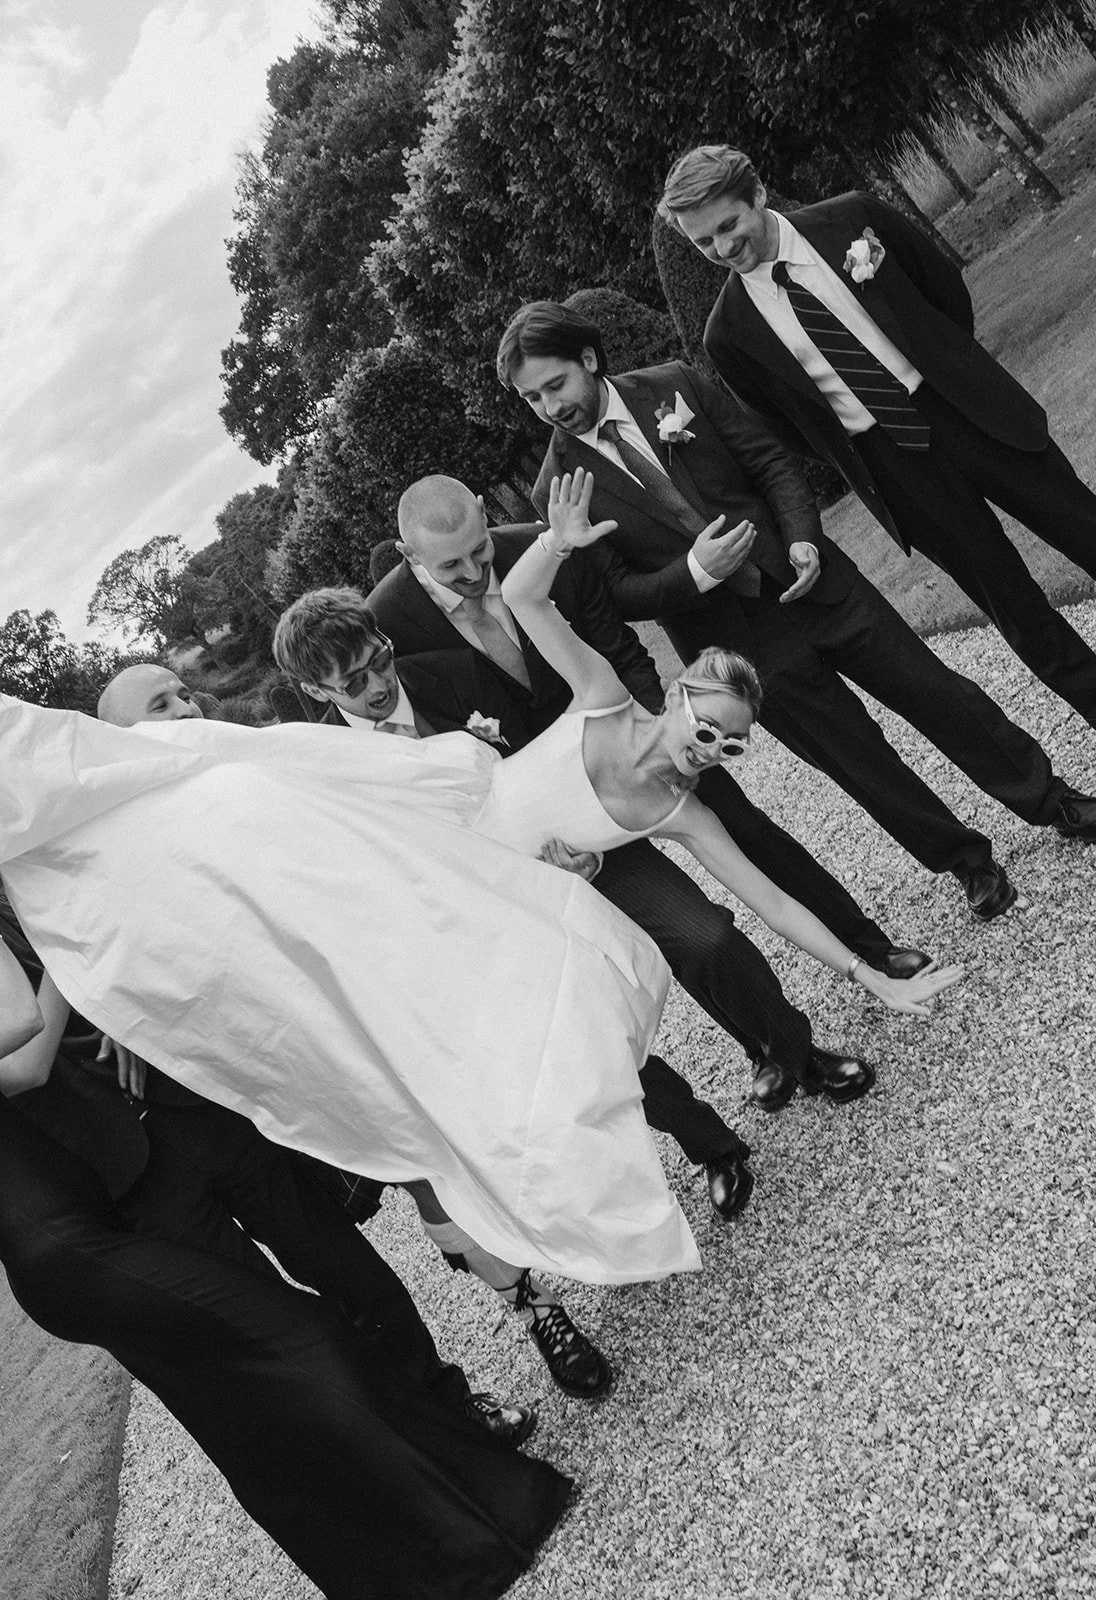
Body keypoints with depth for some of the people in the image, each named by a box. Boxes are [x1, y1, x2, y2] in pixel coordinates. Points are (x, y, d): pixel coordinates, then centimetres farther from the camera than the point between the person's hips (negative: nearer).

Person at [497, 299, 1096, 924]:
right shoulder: (560, 489, -7)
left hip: (808, 582, 2)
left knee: (935, 690, 9)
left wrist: (803, 537, -14)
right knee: (862, 762, 7)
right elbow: (616, 592, -7)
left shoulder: (675, 385, -2)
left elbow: (771, 460, 1)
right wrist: (693, 573, -23)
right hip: (745, 646, -1)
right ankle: (967, 861, 30)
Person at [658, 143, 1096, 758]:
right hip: (891, 464, -1)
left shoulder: (852, 217, -5)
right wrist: (855, 466, 4)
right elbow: (784, 432, 7)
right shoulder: (731, 332, -6)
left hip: (966, 412, 1)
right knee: (1021, 614, 5)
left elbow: (948, 287, 8)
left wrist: (954, 371, 6)